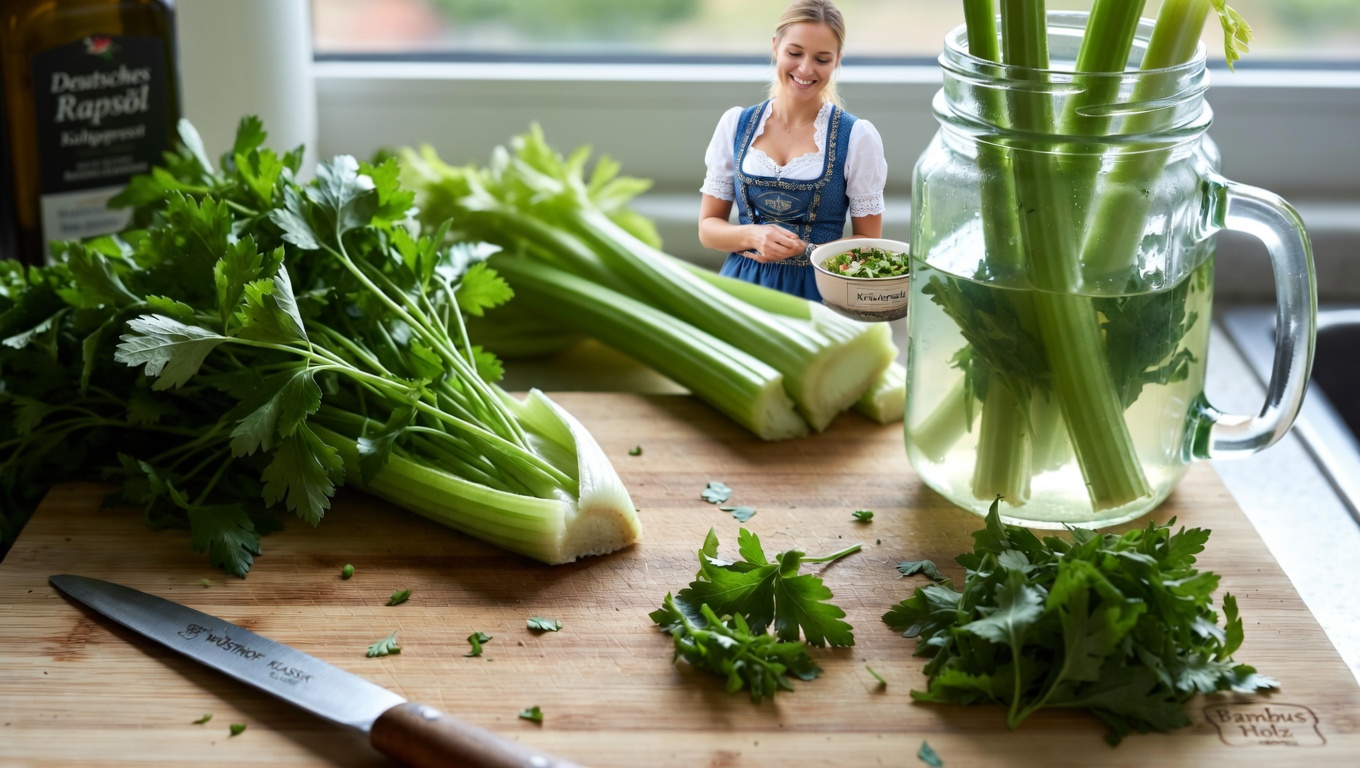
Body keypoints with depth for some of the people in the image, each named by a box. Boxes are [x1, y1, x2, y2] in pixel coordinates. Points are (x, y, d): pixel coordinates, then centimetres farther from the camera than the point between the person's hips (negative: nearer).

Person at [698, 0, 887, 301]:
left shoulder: (858, 137, -6)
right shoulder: (735, 124, 2)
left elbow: (867, 242, -1)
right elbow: (708, 228, 4)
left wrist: (803, 250, -17)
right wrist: (753, 236, -16)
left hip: (816, 290, -2)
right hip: (745, 286, 2)